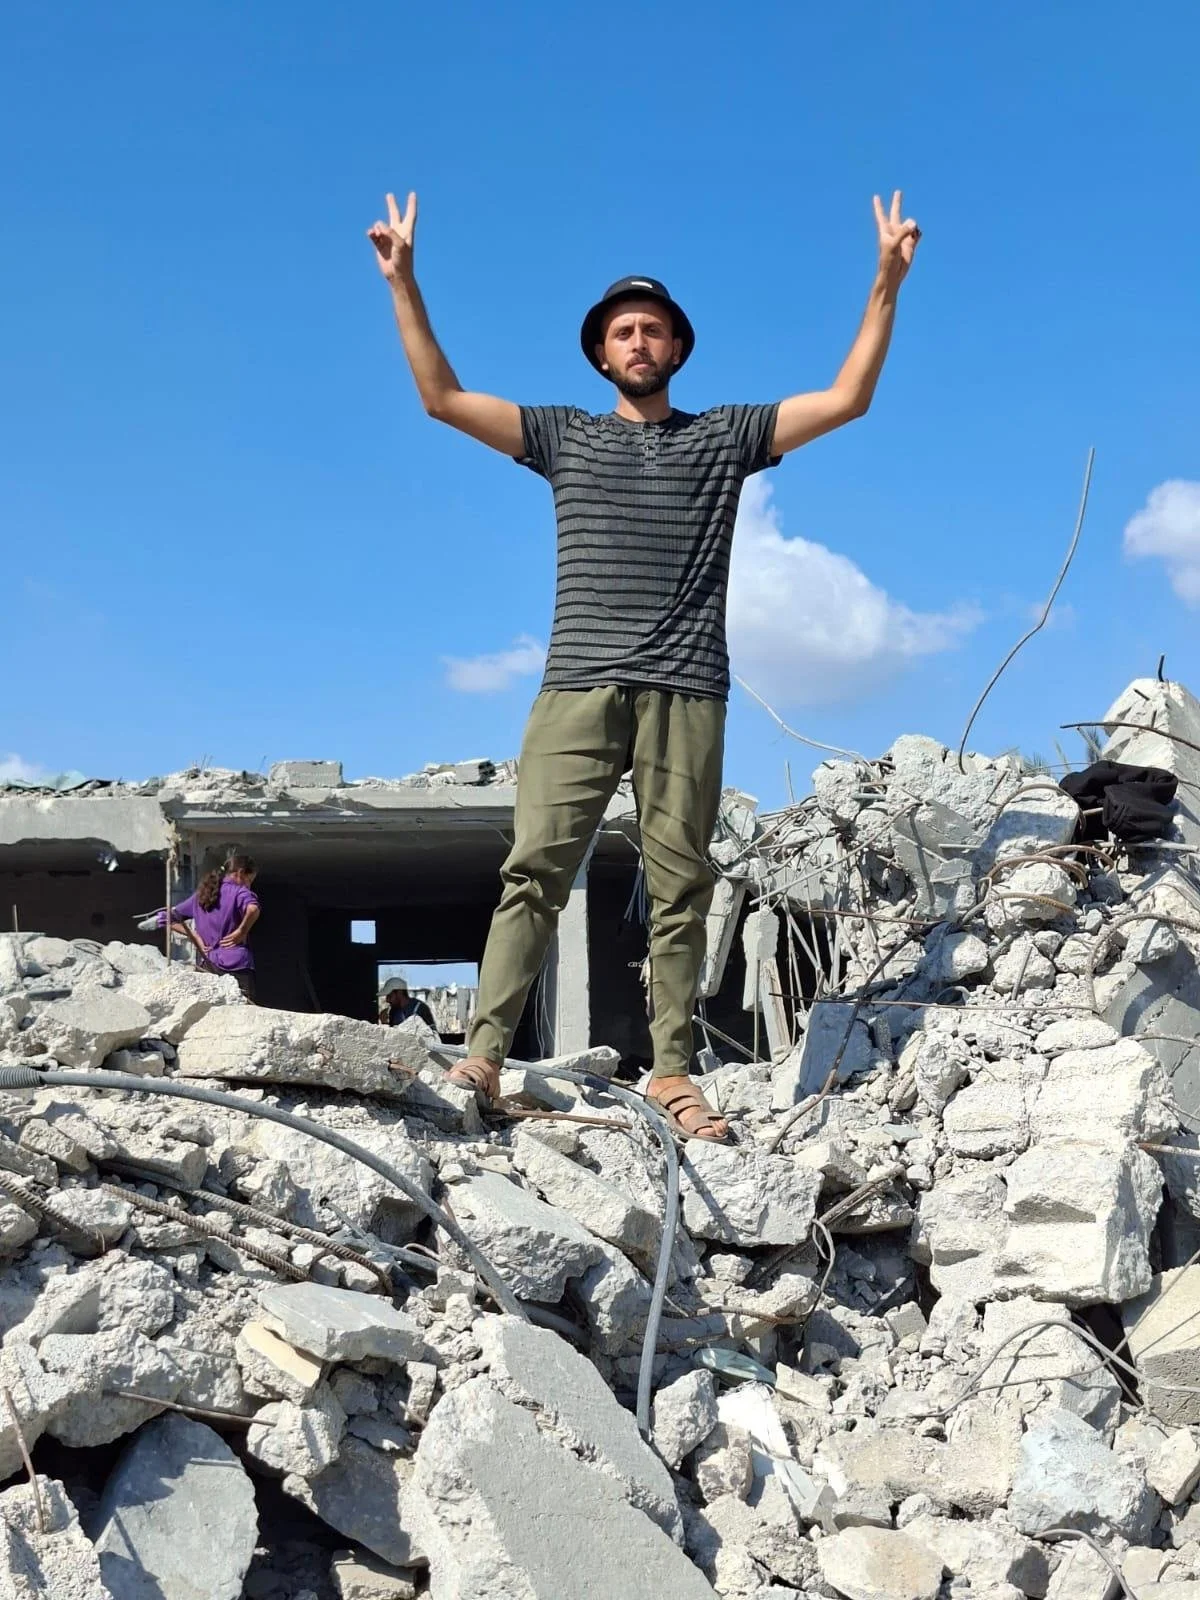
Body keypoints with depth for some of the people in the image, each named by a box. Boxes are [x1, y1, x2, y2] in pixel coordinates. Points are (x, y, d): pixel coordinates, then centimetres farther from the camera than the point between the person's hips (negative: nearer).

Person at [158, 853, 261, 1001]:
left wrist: (195, 937, 12)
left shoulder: (201, 895, 17)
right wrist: (242, 932, -11)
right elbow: (253, 909, -27)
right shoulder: (239, 891, -2)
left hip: (208, 964, 6)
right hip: (237, 963, -6)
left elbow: (168, 918, 20)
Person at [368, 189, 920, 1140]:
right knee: (534, 868, -10)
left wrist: (887, 283, 3)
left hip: (685, 694, 0)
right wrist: (404, 282, 6)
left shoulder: (725, 438, 15)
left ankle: (673, 1074, 3)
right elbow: (442, 397, 13)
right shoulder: (563, 437, 17)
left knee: (681, 887, -1)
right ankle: (483, 1056, -11)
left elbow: (847, 400, 9)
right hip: (578, 688, 0)